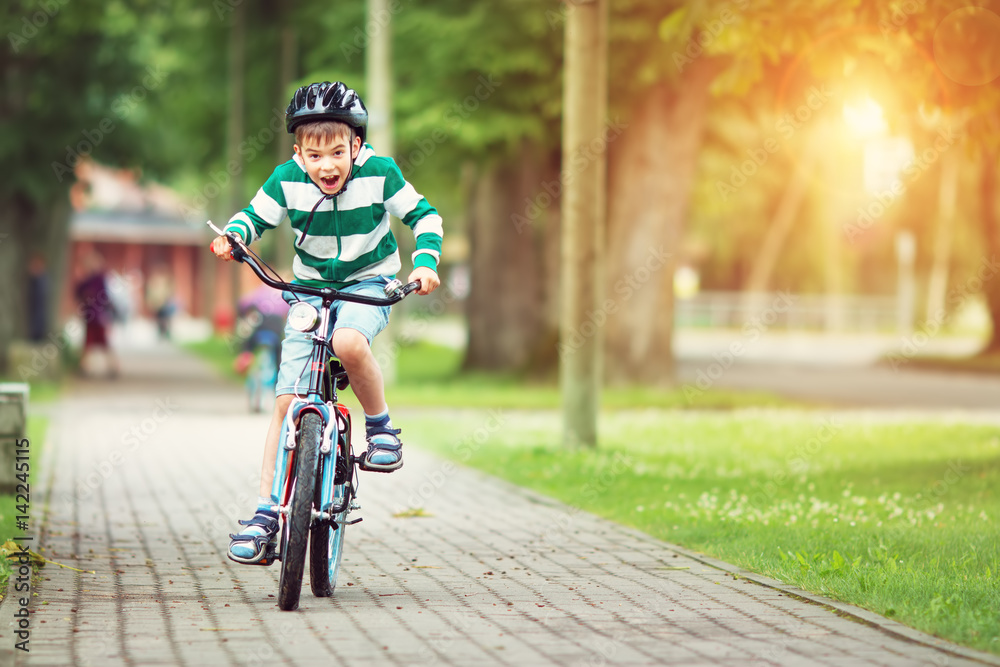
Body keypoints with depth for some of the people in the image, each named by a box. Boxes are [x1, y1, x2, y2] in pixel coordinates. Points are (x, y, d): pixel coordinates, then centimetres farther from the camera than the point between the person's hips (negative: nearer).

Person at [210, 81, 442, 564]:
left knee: (348, 341, -38)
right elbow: (255, 217, 2)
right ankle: (265, 511, -3)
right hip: (310, 288, 2)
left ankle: (380, 425, -11)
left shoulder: (380, 174, -16)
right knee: (287, 401, -7)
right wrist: (233, 235, -19)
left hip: (369, 282, -2)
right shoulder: (287, 180, -13)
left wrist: (425, 262, -19)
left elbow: (422, 215, -4)